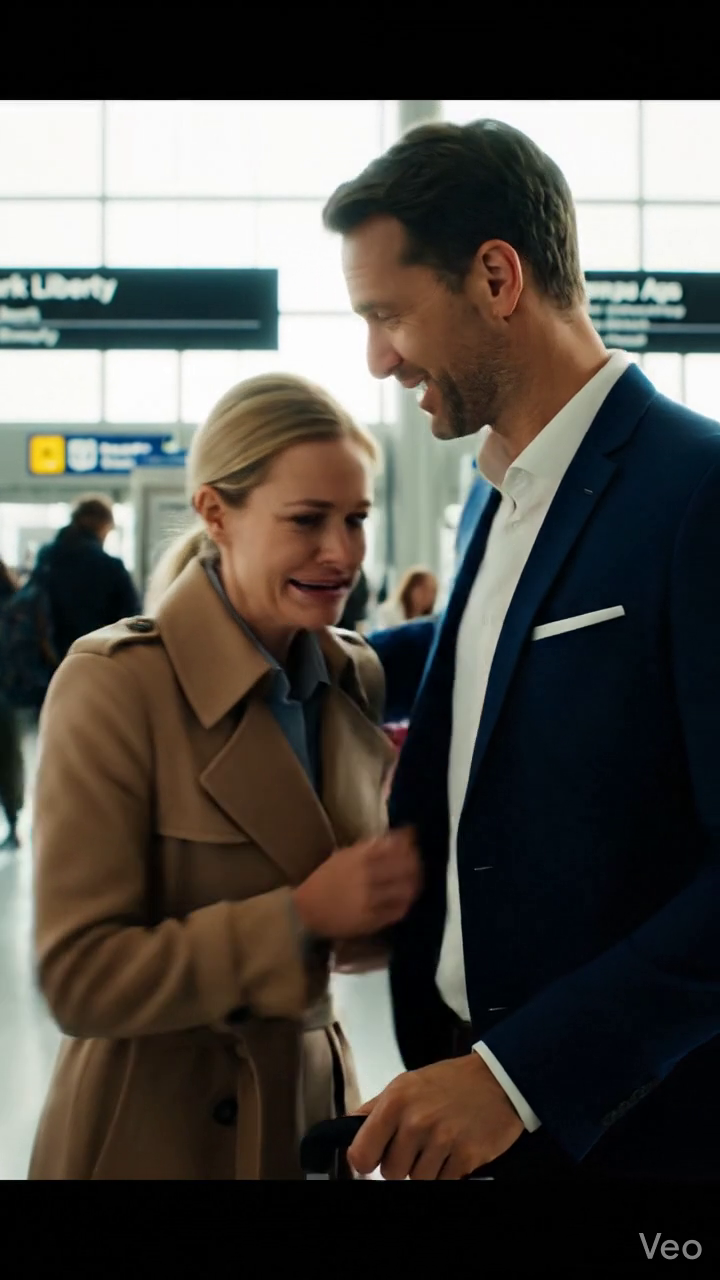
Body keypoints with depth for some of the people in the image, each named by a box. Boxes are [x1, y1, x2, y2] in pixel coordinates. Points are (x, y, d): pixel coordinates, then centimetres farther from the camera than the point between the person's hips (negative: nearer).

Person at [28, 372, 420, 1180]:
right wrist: (301, 917, -25)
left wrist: (401, 876, -11)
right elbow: (78, 977, -19)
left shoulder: (356, 676, 0)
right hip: (160, 1135, -5)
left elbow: (346, 925, 9)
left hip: (311, 1107, 6)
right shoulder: (115, 684, -18)